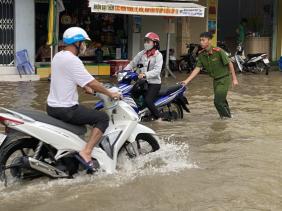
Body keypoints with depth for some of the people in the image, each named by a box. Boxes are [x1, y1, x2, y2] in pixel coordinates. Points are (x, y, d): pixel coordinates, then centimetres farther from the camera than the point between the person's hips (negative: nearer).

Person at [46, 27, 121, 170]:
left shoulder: (58, 56, 10)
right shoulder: (72, 60, -20)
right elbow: (92, 83, -19)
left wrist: (86, 88, 21)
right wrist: (111, 94, -8)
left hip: (52, 106, 10)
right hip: (66, 109, -10)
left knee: (84, 115, 36)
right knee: (103, 118, -6)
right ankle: (86, 153, -15)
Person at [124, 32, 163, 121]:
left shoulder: (158, 55, -8)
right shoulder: (141, 54, 9)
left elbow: (157, 70, -21)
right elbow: (132, 63, 9)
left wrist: (145, 74, -36)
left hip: (154, 83, -6)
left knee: (148, 101, -24)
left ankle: (158, 117, -3)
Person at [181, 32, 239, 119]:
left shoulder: (218, 51, -23)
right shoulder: (201, 54, -5)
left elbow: (229, 64, -15)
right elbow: (197, 69, -3)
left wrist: (234, 79, -12)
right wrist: (186, 81, -12)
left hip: (224, 78, -7)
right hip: (215, 79, 7)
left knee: (218, 101, -11)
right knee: (221, 100, 18)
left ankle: (227, 117, 9)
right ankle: (228, 115, 35)